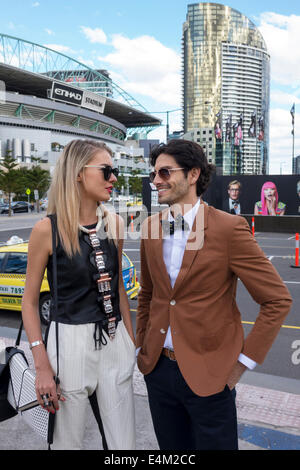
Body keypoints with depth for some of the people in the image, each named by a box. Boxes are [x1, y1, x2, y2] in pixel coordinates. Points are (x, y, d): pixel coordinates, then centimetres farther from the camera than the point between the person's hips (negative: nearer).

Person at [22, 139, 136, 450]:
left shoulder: (114, 224, 3)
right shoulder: (47, 229, -10)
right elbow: (29, 301, -5)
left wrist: (131, 340, 13)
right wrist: (42, 366, -10)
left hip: (115, 342, 4)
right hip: (70, 343, -4)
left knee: (125, 442, 13)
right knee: (68, 441, 11)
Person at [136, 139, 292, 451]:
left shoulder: (228, 228, -15)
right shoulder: (151, 227, 2)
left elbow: (277, 299, -12)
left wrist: (245, 361, -11)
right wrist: (142, 346, 11)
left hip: (208, 375, -5)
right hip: (158, 368, 5)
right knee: (171, 448, 20)